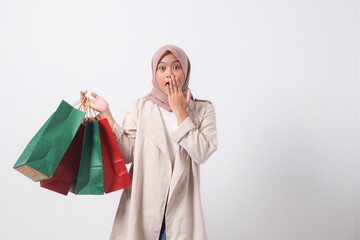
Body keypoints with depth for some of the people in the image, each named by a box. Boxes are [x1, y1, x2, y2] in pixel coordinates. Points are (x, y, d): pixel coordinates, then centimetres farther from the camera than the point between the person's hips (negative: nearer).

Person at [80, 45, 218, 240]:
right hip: (142, 202, 0)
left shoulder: (203, 109, 3)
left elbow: (201, 154, -11)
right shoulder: (140, 107, 3)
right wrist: (106, 114, -12)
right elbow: (127, 154, -7)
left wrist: (180, 112, -9)